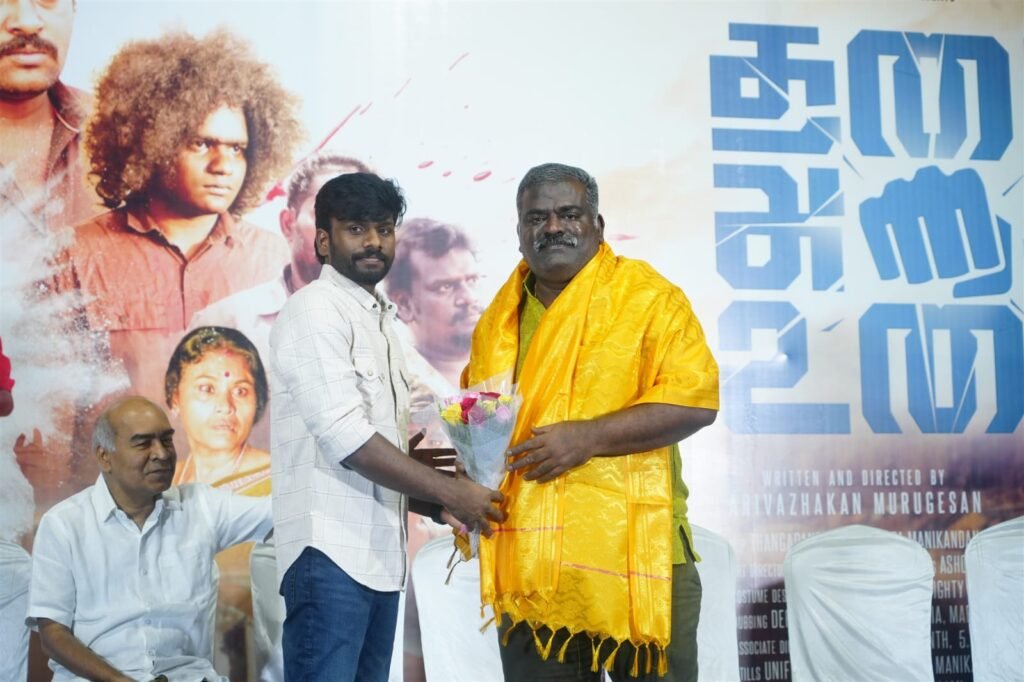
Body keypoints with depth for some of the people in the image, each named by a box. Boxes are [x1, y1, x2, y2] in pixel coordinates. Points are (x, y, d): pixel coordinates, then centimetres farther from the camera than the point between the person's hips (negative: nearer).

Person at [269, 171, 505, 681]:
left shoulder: (379, 321, 20)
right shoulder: (314, 311, -7)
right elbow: (346, 438, -16)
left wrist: (438, 507, 8)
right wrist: (451, 492, -12)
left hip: (379, 553, 8)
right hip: (331, 549, -8)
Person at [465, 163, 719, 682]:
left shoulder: (647, 296, -3)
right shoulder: (499, 316, 15)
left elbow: (695, 400, -12)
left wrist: (588, 436, -19)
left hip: (632, 549, -5)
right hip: (530, 560, 5)